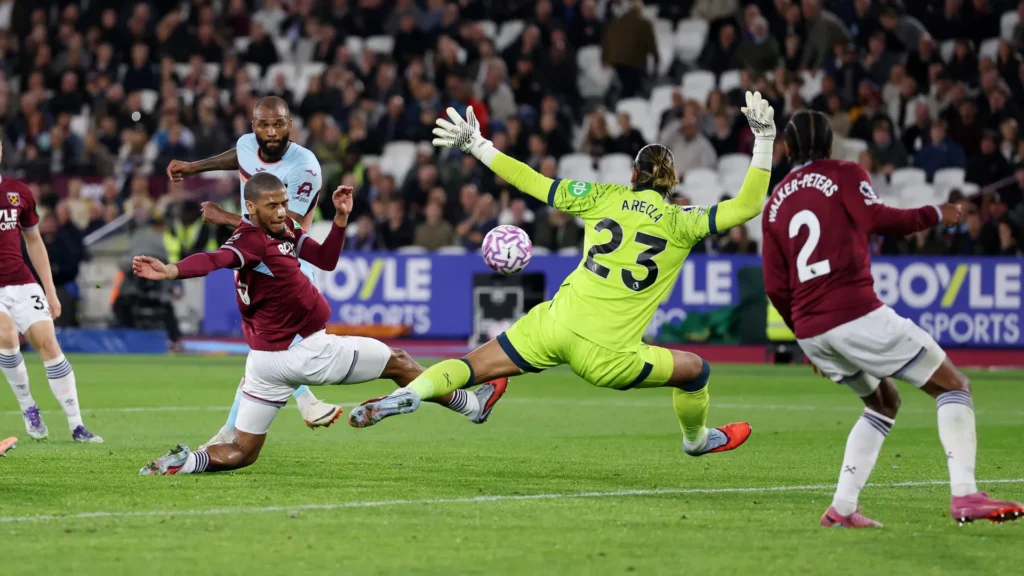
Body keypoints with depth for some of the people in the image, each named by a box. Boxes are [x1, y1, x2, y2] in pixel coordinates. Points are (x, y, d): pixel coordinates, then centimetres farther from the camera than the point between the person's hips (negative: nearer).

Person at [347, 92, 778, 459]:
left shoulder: (605, 198, 6)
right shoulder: (681, 223, 2)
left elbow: (533, 183, 7)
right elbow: (748, 206, 0)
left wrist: (475, 145, 14)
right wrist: (764, 140, 2)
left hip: (555, 325, 1)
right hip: (606, 356, -1)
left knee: (474, 367, 9)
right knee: (696, 370, 22)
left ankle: (410, 393, -15)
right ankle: (697, 439, 45)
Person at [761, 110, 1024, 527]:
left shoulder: (775, 203, 18)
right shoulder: (844, 175, 4)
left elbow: (776, 288, 16)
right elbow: (878, 220, -13)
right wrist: (934, 215, 1)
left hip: (810, 331, 7)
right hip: (856, 315, -7)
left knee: (884, 403, 25)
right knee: (953, 385, 1)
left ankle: (842, 507, 13)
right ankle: (964, 494, -17)